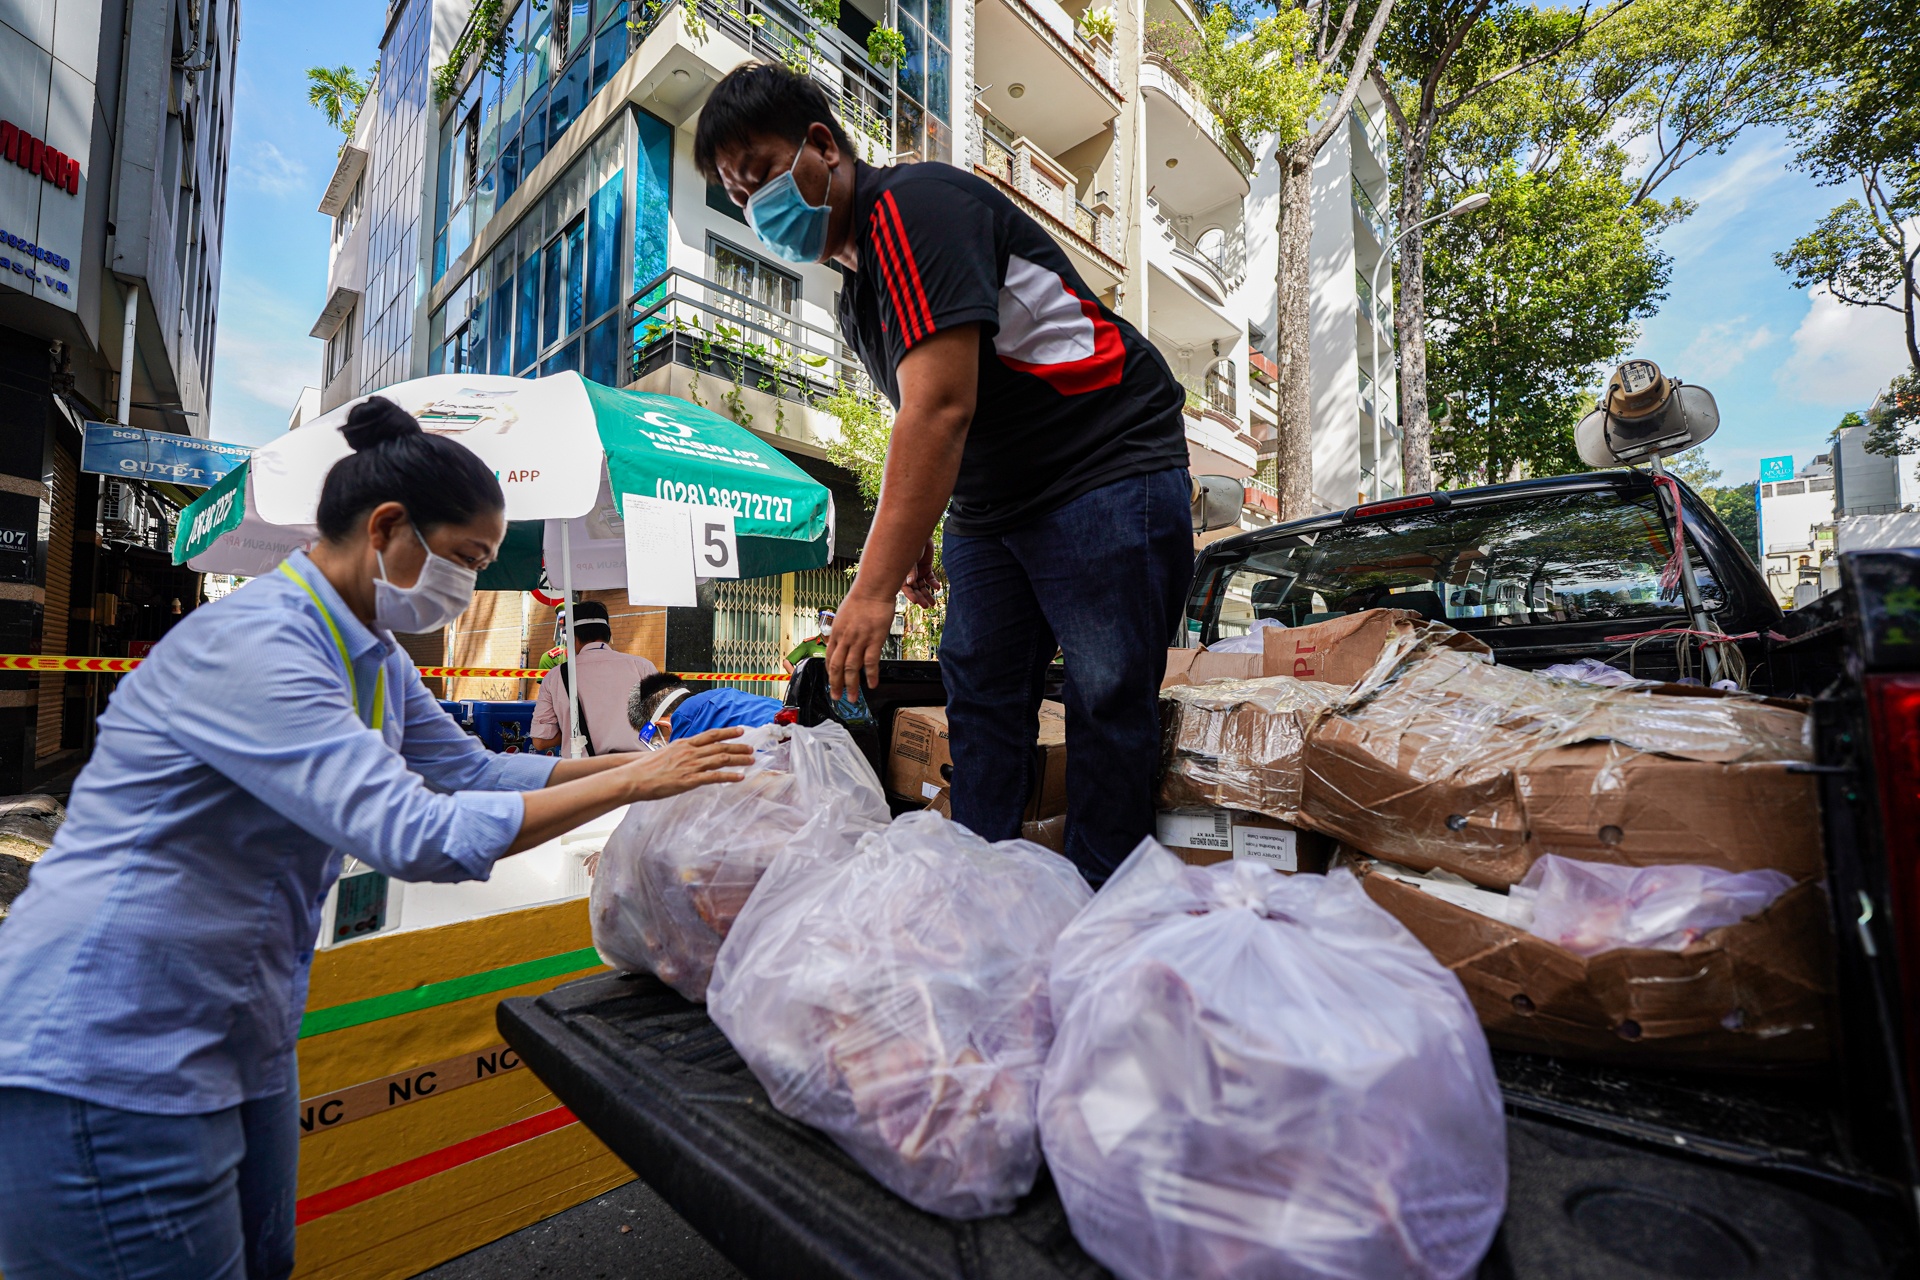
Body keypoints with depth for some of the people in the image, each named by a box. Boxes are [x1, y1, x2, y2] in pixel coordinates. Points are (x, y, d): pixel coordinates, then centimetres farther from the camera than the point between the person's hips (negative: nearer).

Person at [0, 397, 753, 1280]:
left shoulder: (368, 655, 3)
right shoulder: (250, 645, -26)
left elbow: (470, 767, 8)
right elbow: (416, 834, -34)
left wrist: (643, 757, -1)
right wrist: (631, 784, -28)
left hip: (238, 1037, 9)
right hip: (111, 1058, -9)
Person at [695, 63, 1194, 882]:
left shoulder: (912, 208, -13)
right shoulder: (855, 290, 17)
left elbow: (941, 409, -25)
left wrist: (873, 588, -26)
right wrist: (914, 537, 13)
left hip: (1106, 472, -9)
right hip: (987, 504, 9)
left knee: (1106, 707, -8)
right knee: (978, 700, 5)